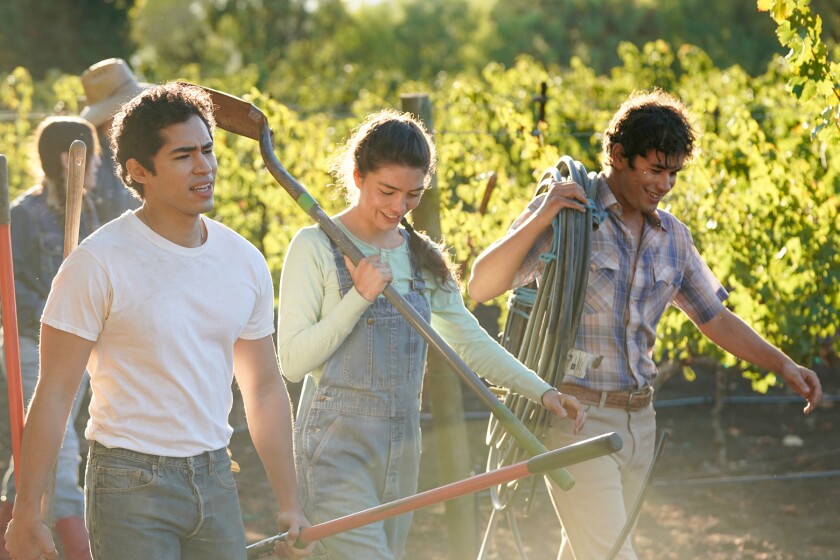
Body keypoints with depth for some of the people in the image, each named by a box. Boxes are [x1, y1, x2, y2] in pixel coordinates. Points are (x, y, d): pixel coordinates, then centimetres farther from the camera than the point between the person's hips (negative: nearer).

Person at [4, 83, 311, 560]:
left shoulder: (245, 262, 6)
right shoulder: (99, 264, -11)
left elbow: (266, 387, 15)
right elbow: (54, 394, -10)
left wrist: (289, 505, 14)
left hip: (216, 480, 6)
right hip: (131, 483, -5)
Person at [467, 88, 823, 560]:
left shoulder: (673, 237, 11)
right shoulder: (566, 214, -8)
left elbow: (714, 317, 19)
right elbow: (482, 287, -15)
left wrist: (783, 364, 6)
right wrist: (537, 220, -27)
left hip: (638, 420, 7)